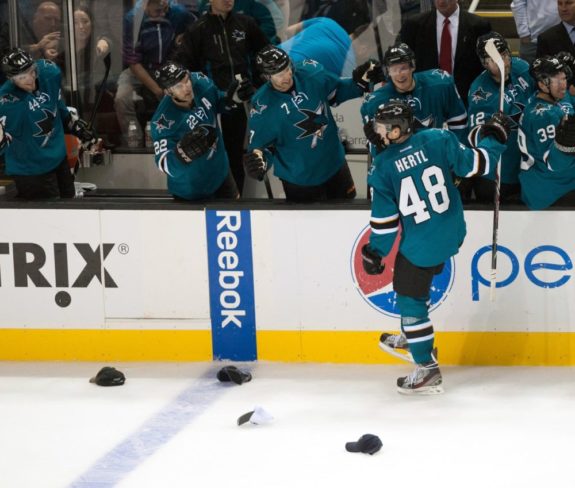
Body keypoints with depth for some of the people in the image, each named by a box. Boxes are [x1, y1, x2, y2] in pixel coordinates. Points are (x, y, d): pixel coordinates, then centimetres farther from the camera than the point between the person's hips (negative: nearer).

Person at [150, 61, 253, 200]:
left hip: (220, 170, 6)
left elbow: (218, 103, 5)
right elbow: (165, 164, -32)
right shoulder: (164, 121, -34)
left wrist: (232, 98, -16)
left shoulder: (201, 82, -18)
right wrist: (183, 152, -52)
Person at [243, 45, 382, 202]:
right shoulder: (263, 107, -25)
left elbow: (337, 92, 3)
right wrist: (259, 161, -39)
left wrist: (359, 82, -14)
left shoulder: (311, 72, -17)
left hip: (334, 164, 4)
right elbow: (260, 144, -17)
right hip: (299, 179, -4)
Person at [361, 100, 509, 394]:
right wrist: (494, 137, 14)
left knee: (410, 298, 8)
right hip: (452, 235, 6)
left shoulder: (383, 167, -13)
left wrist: (375, 253, 5)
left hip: (420, 246, -6)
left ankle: (427, 369, 7)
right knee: (416, 283, 29)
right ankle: (414, 337, 45)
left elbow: (384, 218, -9)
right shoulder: (439, 139, -10)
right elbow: (473, 163, -4)